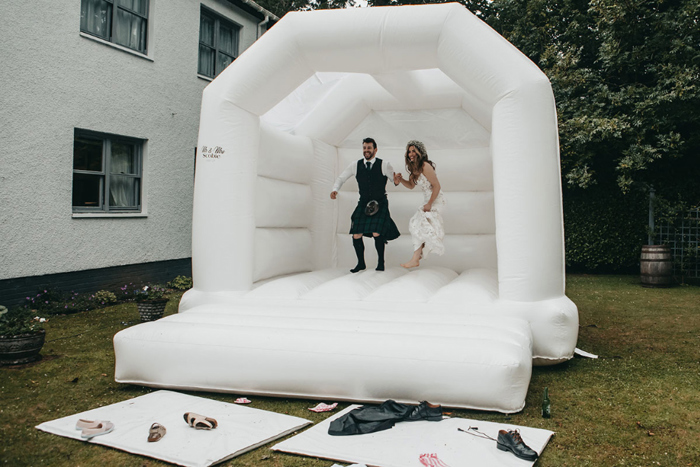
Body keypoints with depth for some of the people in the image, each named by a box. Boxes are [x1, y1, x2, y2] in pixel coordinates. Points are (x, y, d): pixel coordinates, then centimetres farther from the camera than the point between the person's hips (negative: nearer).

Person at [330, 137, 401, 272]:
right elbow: (341, 178, 7)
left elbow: (396, 179, 0)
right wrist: (335, 189, -12)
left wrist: (397, 180, -24)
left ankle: (381, 261, 6)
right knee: (356, 235, -3)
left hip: (380, 203, -3)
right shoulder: (356, 165, 0)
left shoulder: (384, 165, -7)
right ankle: (361, 263, 21)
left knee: (376, 233, -19)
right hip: (364, 203, 3)